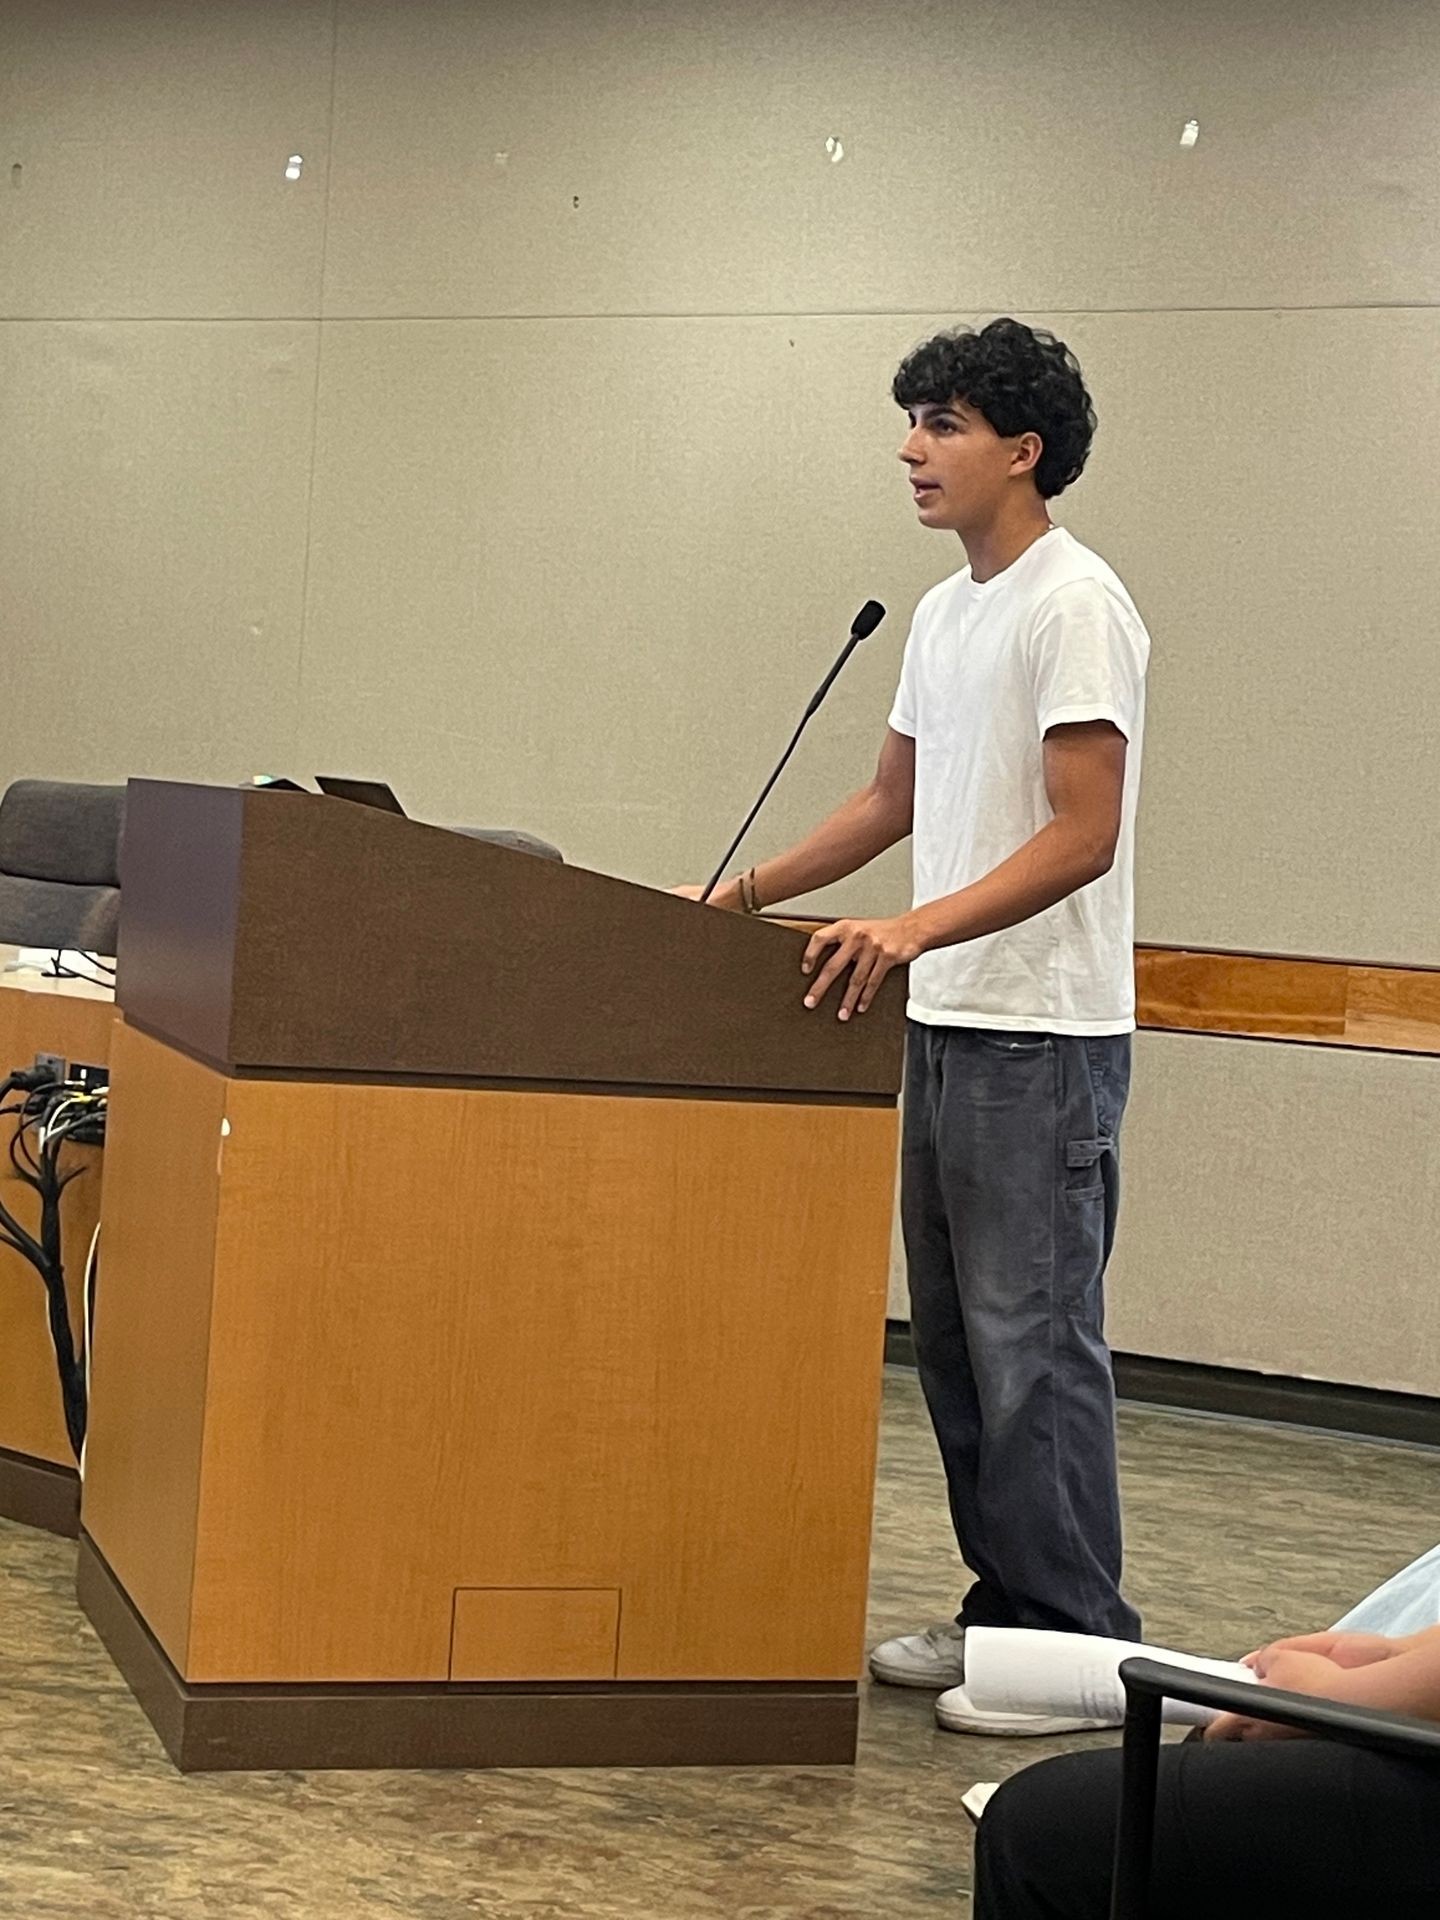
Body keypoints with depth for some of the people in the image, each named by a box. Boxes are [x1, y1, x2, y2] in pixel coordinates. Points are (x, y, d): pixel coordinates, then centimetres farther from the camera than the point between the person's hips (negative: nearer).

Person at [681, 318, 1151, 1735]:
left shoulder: (1074, 608, -14)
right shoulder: (945, 613, 16)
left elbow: (1083, 837, -20)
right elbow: (894, 801, 24)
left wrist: (918, 929, -30)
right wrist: (739, 897, 18)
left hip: (1045, 1038, -10)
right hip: (945, 1026, 10)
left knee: (1029, 1339, -7)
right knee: (951, 1335, 13)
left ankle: (1081, 1646, 1)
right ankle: (1006, 1609, 22)